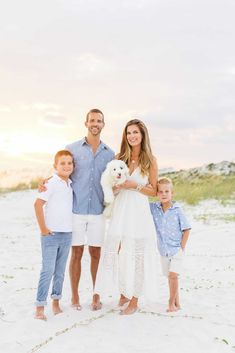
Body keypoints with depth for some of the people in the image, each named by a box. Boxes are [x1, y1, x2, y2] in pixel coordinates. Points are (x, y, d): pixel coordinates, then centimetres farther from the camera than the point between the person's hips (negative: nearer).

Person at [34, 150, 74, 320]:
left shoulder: (71, 184, 9)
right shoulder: (52, 183, -13)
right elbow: (38, 204, -20)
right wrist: (43, 228, -16)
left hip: (67, 234, 6)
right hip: (51, 234, -6)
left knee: (60, 271, 14)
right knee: (48, 270, -6)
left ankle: (56, 302, 27)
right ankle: (40, 307, 1)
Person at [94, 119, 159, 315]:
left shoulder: (150, 160, -1)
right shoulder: (119, 158, 8)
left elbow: (153, 191, 1)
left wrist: (135, 186, -13)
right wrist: (116, 185, -6)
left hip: (139, 212, -3)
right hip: (120, 210, 3)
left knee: (136, 255, 2)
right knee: (117, 253, 2)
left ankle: (134, 301, 14)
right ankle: (123, 294, 22)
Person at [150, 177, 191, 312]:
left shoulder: (177, 210, -13)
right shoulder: (154, 208, -4)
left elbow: (186, 229, -6)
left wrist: (182, 247, -7)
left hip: (176, 249, -4)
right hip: (164, 251, 4)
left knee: (173, 275, -12)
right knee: (170, 277, 12)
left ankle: (172, 303, 2)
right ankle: (177, 303, 25)